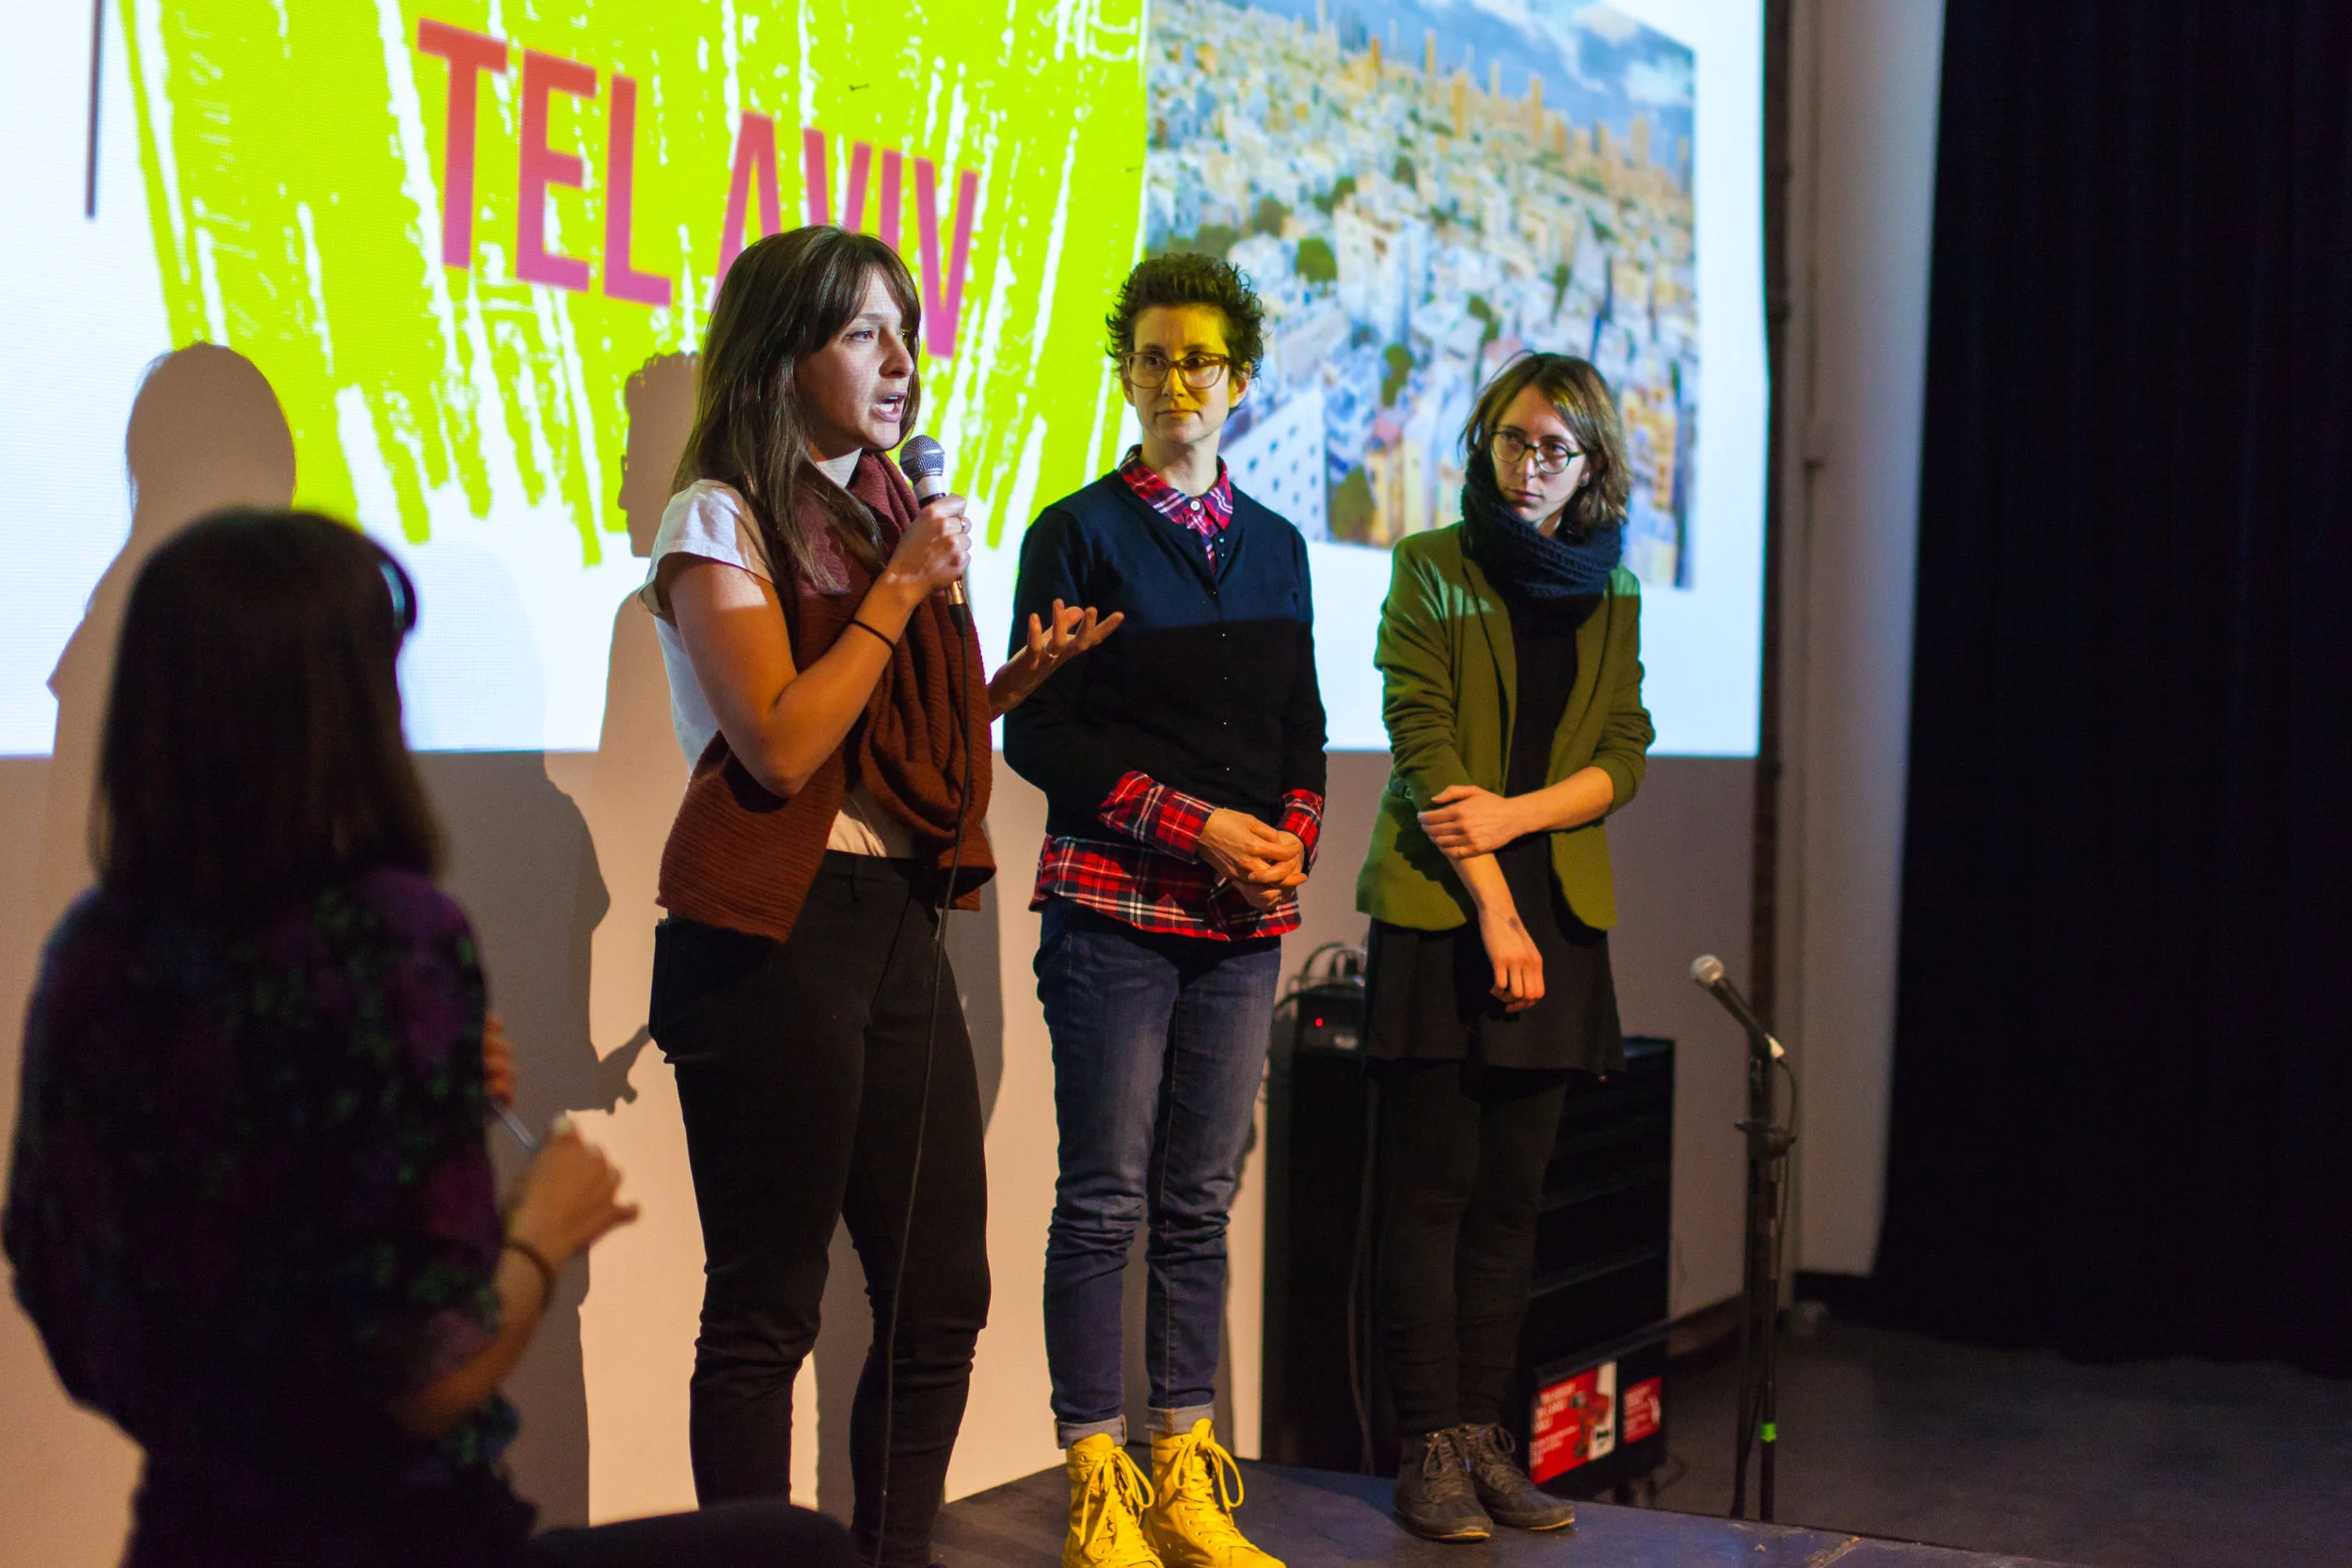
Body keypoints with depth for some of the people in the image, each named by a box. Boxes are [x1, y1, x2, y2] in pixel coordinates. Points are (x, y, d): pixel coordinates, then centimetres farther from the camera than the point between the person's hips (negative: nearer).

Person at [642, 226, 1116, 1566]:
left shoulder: (884, 514, 18)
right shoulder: (723, 519, -4)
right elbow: (781, 748, -15)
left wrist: (1010, 685, 5)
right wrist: (904, 585, -11)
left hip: (898, 926, 7)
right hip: (776, 939, -7)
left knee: (943, 1292, 8)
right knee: (769, 1306, -2)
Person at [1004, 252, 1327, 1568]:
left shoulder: (1275, 547, 16)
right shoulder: (1078, 534, 1)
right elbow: (1038, 736, -4)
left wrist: (1294, 841, 0)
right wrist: (1195, 827, -12)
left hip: (1245, 918, 4)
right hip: (1116, 907, -4)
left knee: (1203, 1202, 7)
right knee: (1107, 1201, -2)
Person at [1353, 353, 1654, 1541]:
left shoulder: (1610, 593, 14)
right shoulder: (1430, 568, 1)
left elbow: (1624, 757, 8)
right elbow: (1421, 741, -7)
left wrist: (1513, 814, -10)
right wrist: (1494, 908, -13)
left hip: (1558, 910, 4)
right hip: (1436, 909, -4)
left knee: (1511, 1193, 5)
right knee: (1435, 1186, -4)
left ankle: (1485, 1435, 11)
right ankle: (1429, 1451, 1)